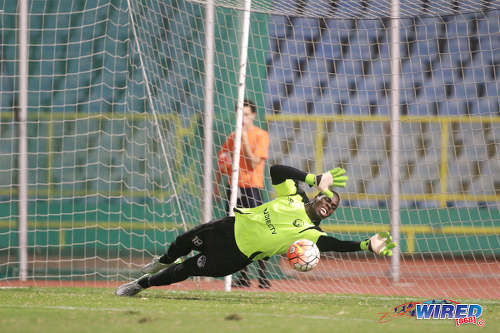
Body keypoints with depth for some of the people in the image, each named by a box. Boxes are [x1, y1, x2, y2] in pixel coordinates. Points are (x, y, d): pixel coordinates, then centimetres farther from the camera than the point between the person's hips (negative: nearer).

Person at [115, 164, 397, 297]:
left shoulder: (311, 233, -19)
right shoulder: (295, 197, -7)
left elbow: (334, 244, -33)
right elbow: (276, 170, -11)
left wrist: (367, 246, -43)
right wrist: (315, 178, -18)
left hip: (237, 257, -4)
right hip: (233, 227, 4)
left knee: (185, 270, -2)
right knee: (187, 242, 21)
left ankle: (144, 283, 21)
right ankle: (164, 262, 56)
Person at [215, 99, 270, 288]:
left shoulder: (260, 135, -3)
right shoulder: (233, 137, 14)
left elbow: (253, 163, -12)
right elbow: (222, 161, 20)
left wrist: (244, 139, -15)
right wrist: (217, 182, 9)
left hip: (252, 187, -6)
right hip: (234, 188, 6)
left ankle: (263, 277, -9)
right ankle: (243, 276, 12)